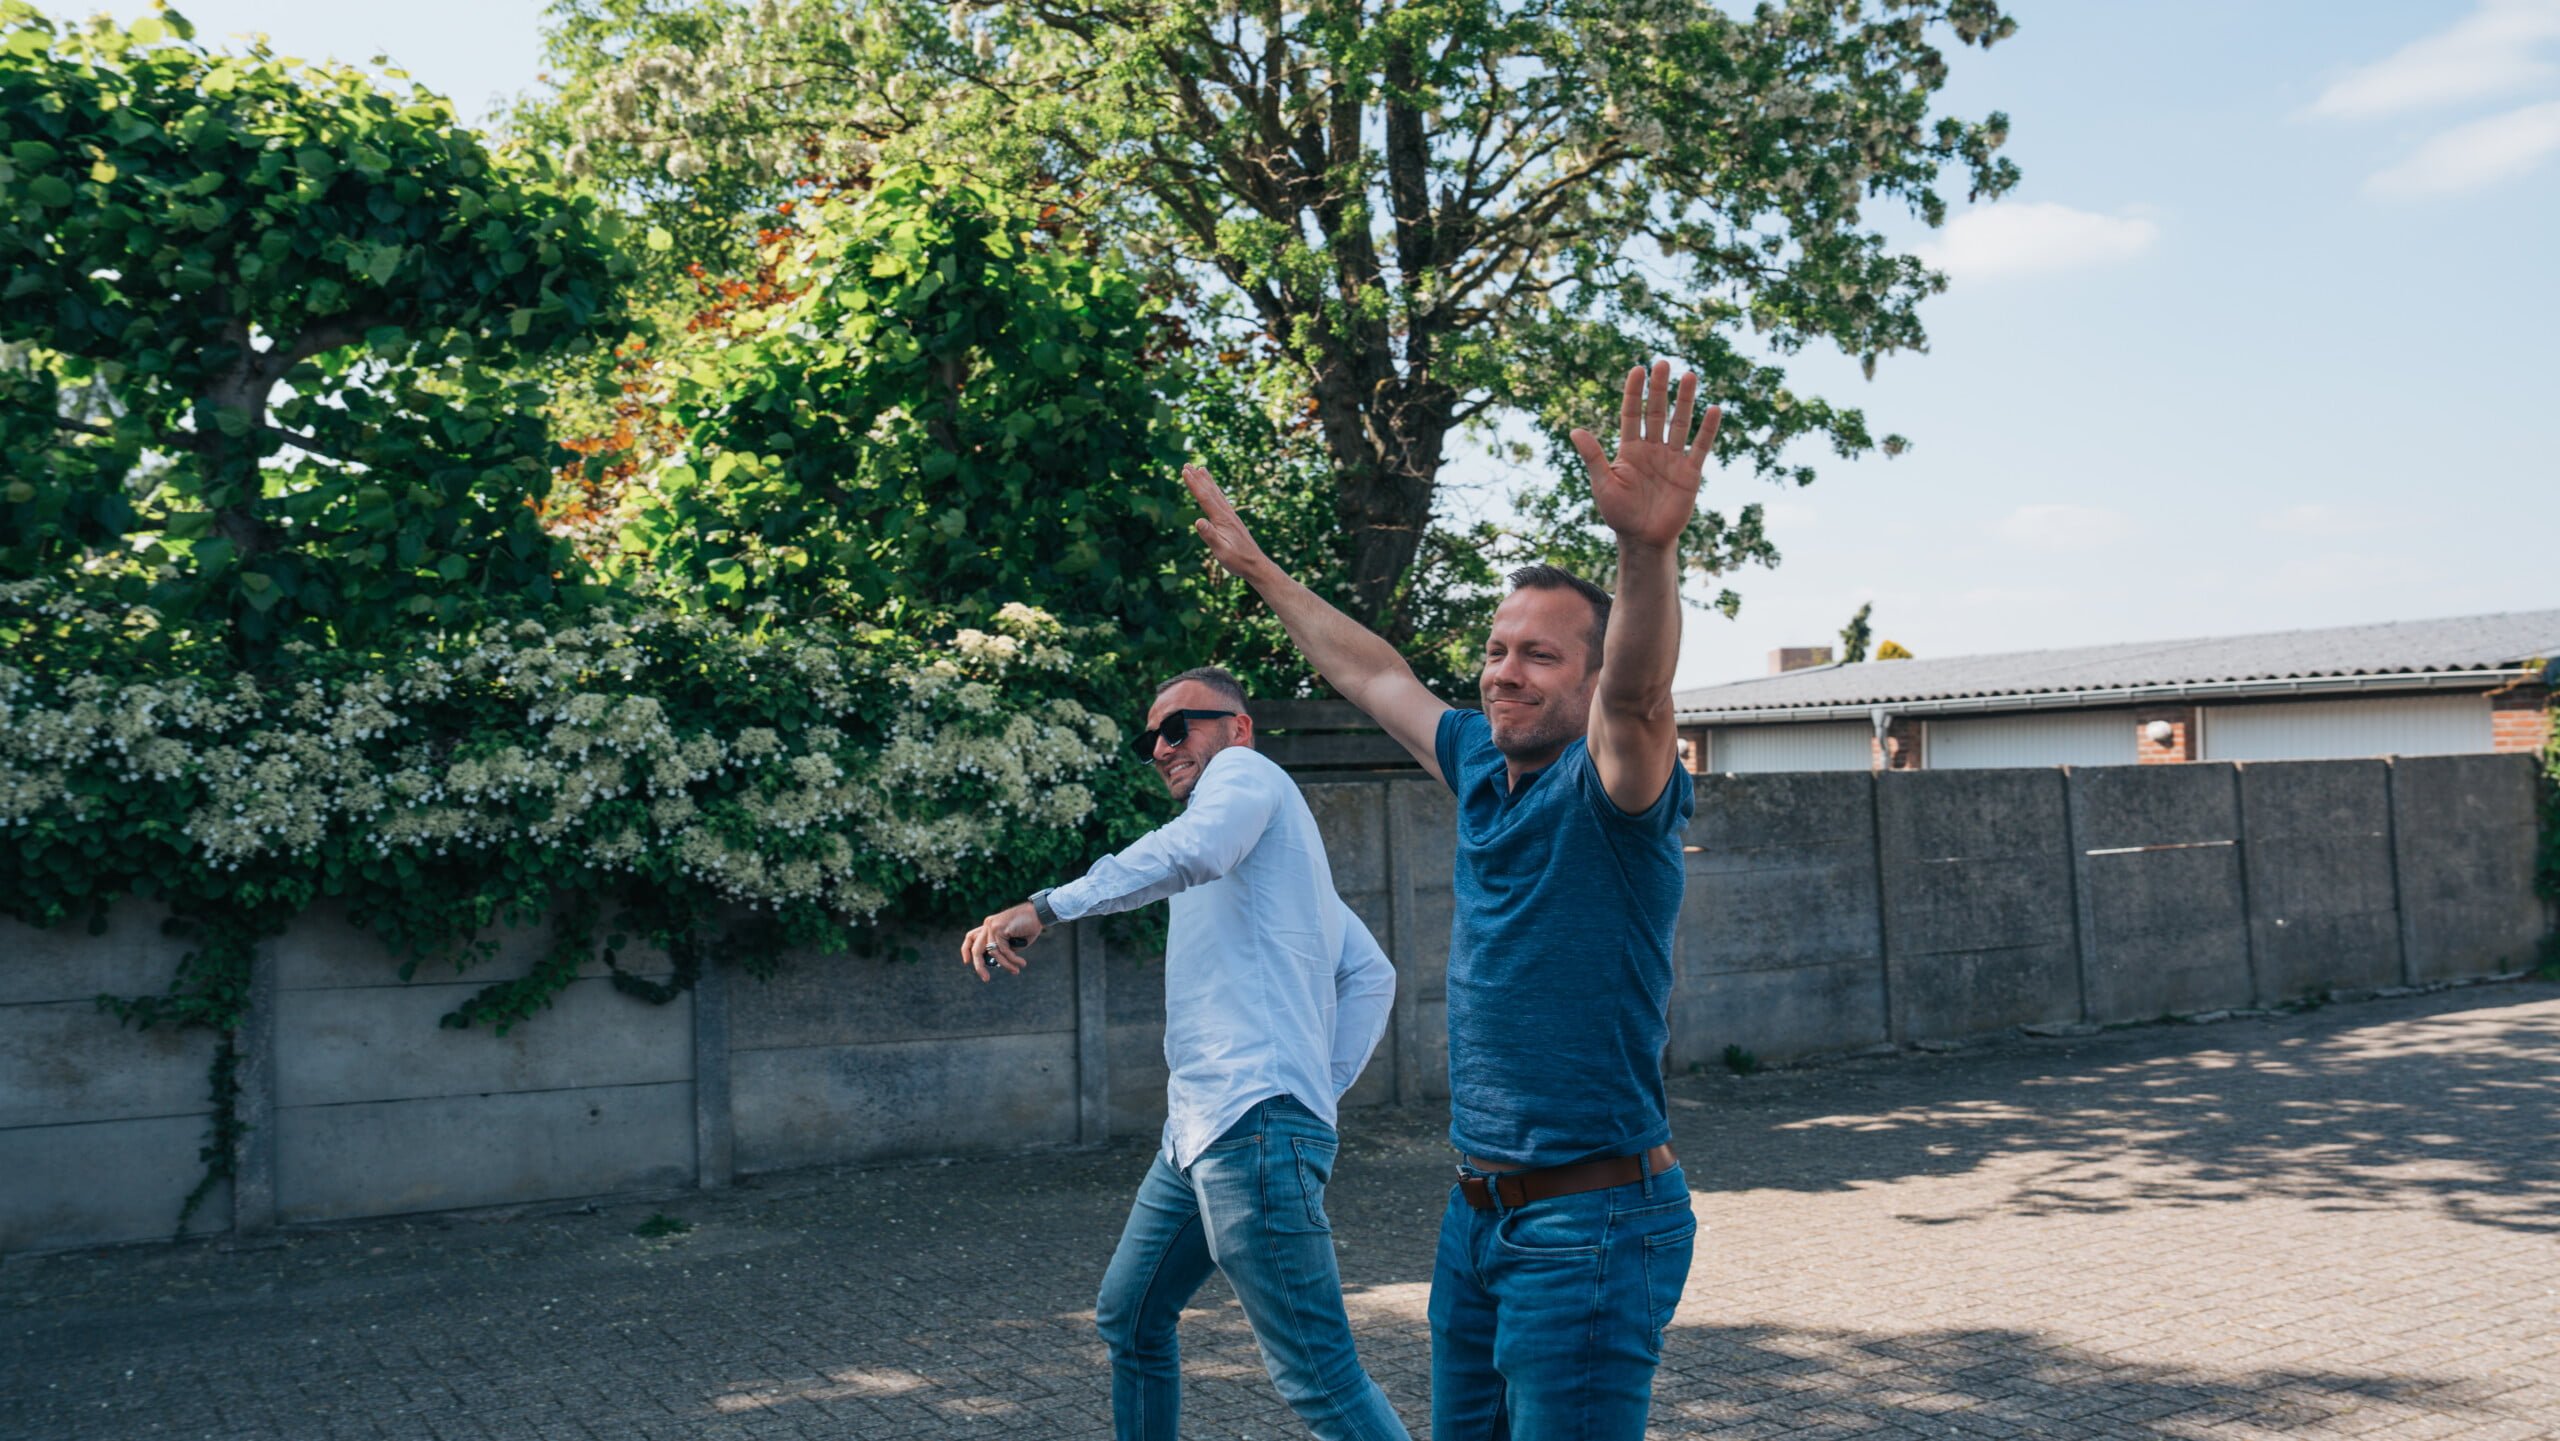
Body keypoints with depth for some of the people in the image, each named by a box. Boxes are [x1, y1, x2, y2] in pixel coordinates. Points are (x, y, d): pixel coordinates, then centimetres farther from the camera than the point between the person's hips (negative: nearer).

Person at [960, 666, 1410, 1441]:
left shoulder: (1247, 770, 0)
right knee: (1129, 1317, 22)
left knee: (1318, 1378, -10)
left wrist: (1044, 907, -27)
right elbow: (1371, 977, 22)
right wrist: (1324, 1088, 13)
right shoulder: (1278, 845, 26)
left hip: (1252, 1125, -11)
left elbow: (1191, 850, -25)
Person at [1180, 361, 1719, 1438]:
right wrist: (1257, 568, 32)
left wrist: (1649, 547, -54)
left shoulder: (1612, 788, -13)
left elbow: (1639, 693, -35)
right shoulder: (1480, 765, 9)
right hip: (1476, 1210, 8)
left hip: (1590, 1224, -8)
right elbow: (1373, 673, 23)